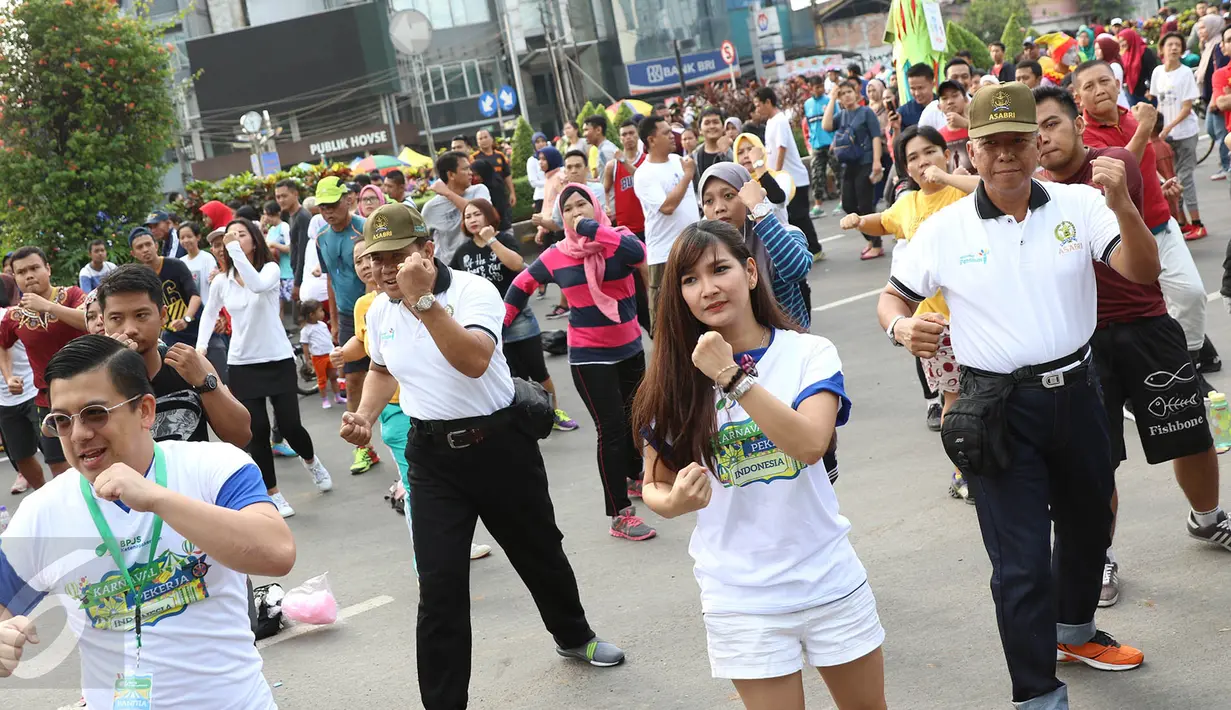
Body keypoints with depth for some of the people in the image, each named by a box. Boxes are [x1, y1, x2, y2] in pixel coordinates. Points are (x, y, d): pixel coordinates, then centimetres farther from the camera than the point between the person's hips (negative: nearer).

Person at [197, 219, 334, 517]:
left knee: (290, 426, -3)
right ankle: (273, 495, 12)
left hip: (278, 360, -2)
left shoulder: (270, 269, -7)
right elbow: (210, 313, 19)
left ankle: (311, 461, 32)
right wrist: (201, 344, 8)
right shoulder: (221, 281, 1)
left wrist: (234, 248, -32)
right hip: (242, 364, 2)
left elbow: (258, 285, -32)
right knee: (257, 431, -2)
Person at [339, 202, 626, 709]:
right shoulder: (379, 311, 2)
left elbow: (474, 361, -35)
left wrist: (423, 299, -41)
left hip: (498, 442, -2)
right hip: (432, 454, 3)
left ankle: (573, 637, 47)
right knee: (440, 585, -6)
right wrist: (365, 416, 4)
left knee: (539, 551, 18)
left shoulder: (473, 290, -17)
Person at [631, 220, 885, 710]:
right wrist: (676, 501, -20)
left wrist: (732, 376, -26)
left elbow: (811, 444, -24)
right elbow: (655, 486, 3)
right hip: (740, 598, 0)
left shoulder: (810, 353, -7)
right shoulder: (675, 380, -5)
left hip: (830, 581, 1)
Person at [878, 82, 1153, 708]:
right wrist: (902, 328, -21)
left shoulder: (1078, 206, -4)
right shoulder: (945, 229, -6)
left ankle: (1075, 630, 52)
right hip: (999, 410, -3)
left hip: (1075, 391, 4)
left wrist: (1121, 204, -32)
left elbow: (1142, 271, -14)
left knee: (1088, 523, 25)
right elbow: (892, 298, 3)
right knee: (1021, 562, -2)